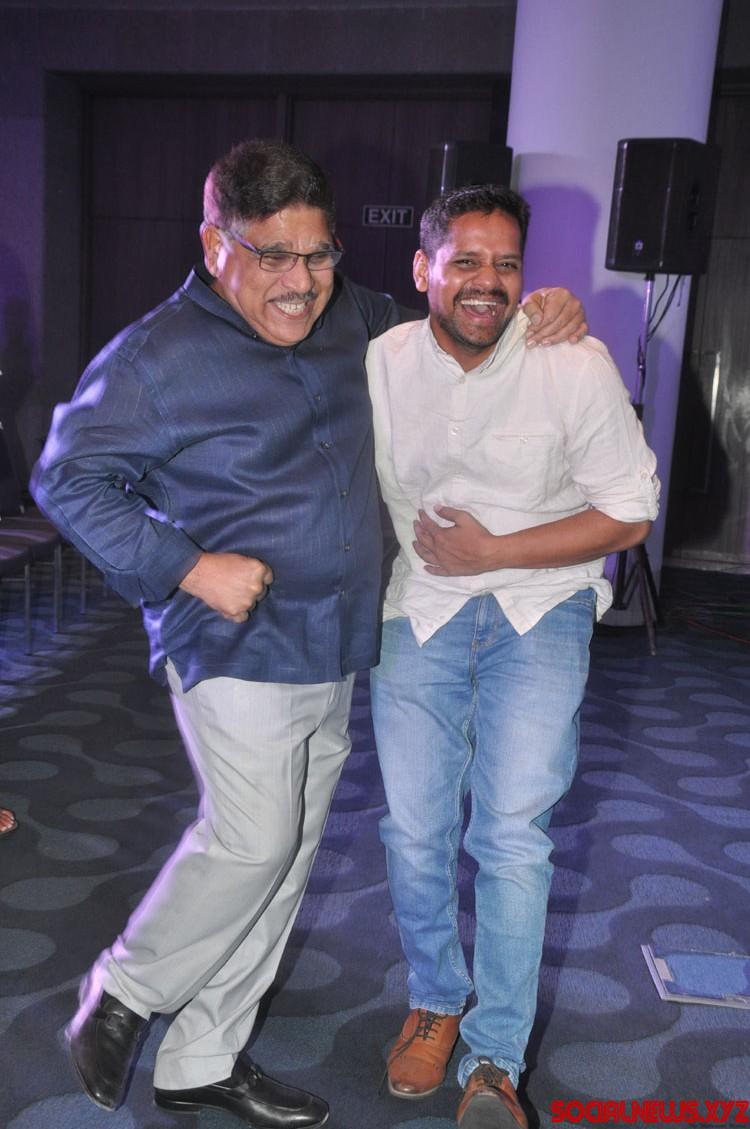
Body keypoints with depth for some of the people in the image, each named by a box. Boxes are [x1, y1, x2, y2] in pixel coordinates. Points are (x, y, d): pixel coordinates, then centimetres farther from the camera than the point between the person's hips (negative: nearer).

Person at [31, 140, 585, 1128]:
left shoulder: (343, 318, 8)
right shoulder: (158, 357, -11)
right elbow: (67, 480, -8)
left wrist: (533, 314, 8)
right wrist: (186, 567, -17)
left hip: (332, 653, 7)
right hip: (237, 647, -7)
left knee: (286, 858, 12)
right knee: (253, 844, -9)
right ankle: (123, 993, 21)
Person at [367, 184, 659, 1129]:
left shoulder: (576, 365, -13)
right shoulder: (379, 363, -5)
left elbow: (629, 515, -9)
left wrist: (493, 552, -16)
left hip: (539, 608, -2)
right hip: (417, 608, 3)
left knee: (512, 832, -7)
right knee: (414, 830, 5)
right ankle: (434, 1001, 33)